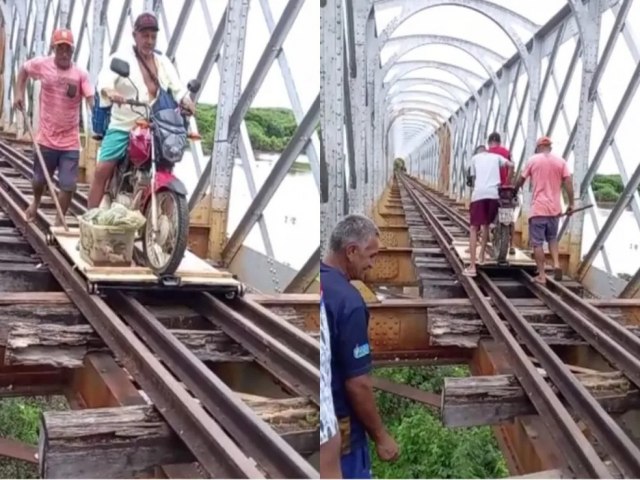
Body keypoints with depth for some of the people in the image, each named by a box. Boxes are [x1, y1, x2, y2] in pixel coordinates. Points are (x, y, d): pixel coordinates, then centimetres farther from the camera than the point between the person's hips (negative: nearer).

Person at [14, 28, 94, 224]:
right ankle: (35, 202, 53)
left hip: (70, 141, -1)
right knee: (39, 179, 19)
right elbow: (23, 70, 17)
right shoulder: (41, 64, -4)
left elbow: (92, 101, -21)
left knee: (68, 185, -3)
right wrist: (19, 93, 6)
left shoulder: (81, 74, -10)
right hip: (46, 137, 2)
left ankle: (59, 221, 18)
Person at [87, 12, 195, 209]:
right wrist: (110, 92, -38)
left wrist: (186, 101, -19)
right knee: (102, 170, -12)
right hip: (123, 127, -3)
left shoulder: (163, 63, 14)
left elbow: (177, 87, 4)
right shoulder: (121, 58, 2)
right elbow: (105, 79, -15)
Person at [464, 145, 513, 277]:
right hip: (494, 194, 2)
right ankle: (481, 257, 33)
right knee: (486, 225, 23)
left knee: (473, 229, -3)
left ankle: (472, 267, -11)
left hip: (479, 194, -2)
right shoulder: (496, 156, 24)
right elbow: (511, 165, 11)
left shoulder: (474, 158, 21)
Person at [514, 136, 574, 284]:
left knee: (538, 243, 1)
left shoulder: (533, 160, 1)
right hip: (554, 208, 3)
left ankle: (541, 275, 0)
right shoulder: (560, 161, 5)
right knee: (552, 238, 21)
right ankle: (556, 264, 1)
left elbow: (521, 180, 8)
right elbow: (568, 182, -2)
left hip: (538, 208, -3)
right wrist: (571, 203, 3)